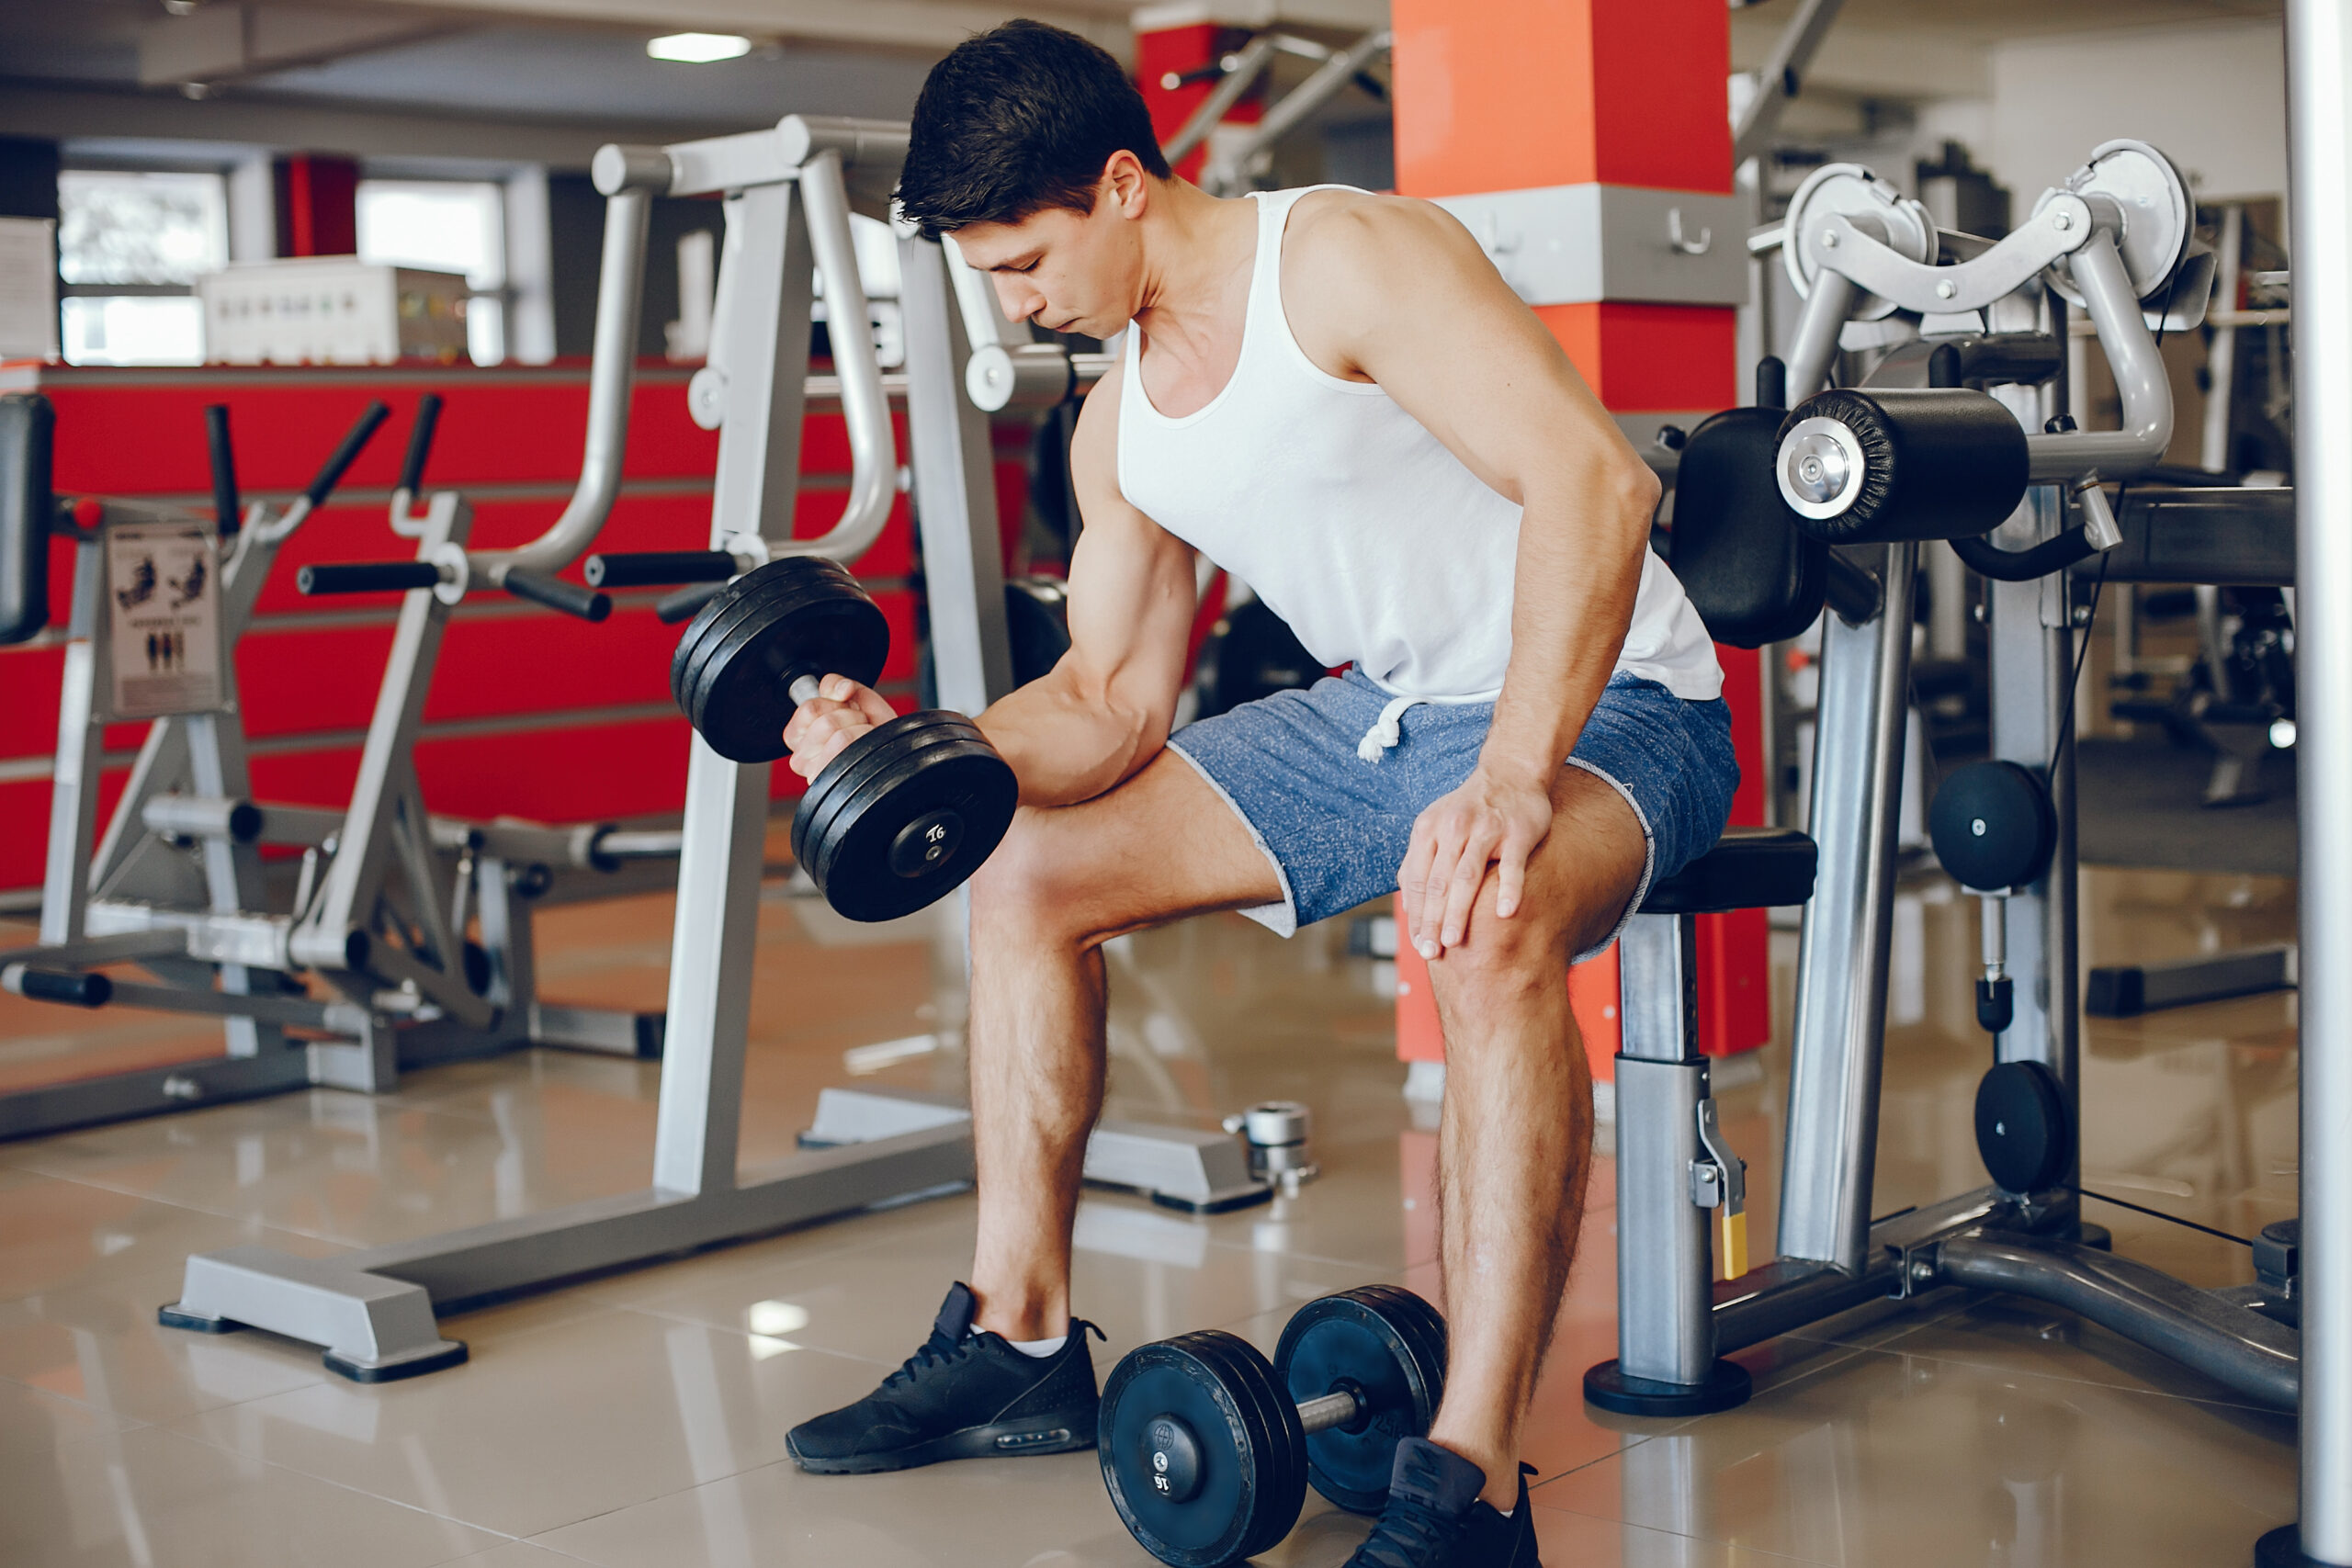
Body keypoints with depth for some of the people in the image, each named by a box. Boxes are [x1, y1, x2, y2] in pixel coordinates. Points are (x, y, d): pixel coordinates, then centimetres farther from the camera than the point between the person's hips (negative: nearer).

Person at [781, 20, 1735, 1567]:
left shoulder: (1348, 256, -19)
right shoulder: (1121, 428, 6)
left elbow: (1594, 479, -31)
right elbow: (1113, 702, 10)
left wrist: (1513, 779, -41)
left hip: (1602, 705, -9)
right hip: (1383, 715, 9)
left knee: (1492, 931, -42)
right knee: (1027, 878, 6)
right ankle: (1023, 1340, 15)